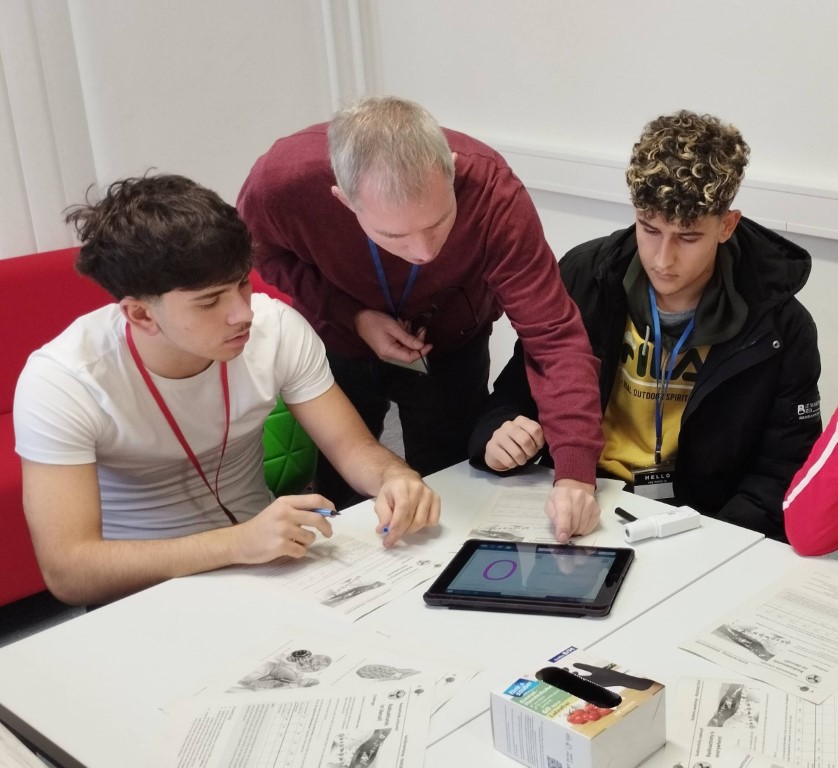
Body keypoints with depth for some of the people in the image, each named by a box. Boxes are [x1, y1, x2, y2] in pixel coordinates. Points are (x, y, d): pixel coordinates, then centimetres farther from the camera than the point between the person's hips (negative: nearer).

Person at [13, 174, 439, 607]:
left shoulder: (276, 328, -15)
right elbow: (67, 571, -29)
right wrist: (237, 542, -40)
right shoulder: (60, 383, -24)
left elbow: (352, 445, -7)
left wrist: (392, 476, -31)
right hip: (146, 592, -4)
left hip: (267, 561, 4)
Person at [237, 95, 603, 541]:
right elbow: (256, 252, -11)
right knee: (336, 493, 15)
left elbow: (553, 334, -36)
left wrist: (575, 472, -47)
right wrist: (351, 315, -25)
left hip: (451, 347, 0)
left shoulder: (492, 192, -37)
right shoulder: (281, 183, -35)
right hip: (338, 345, 1)